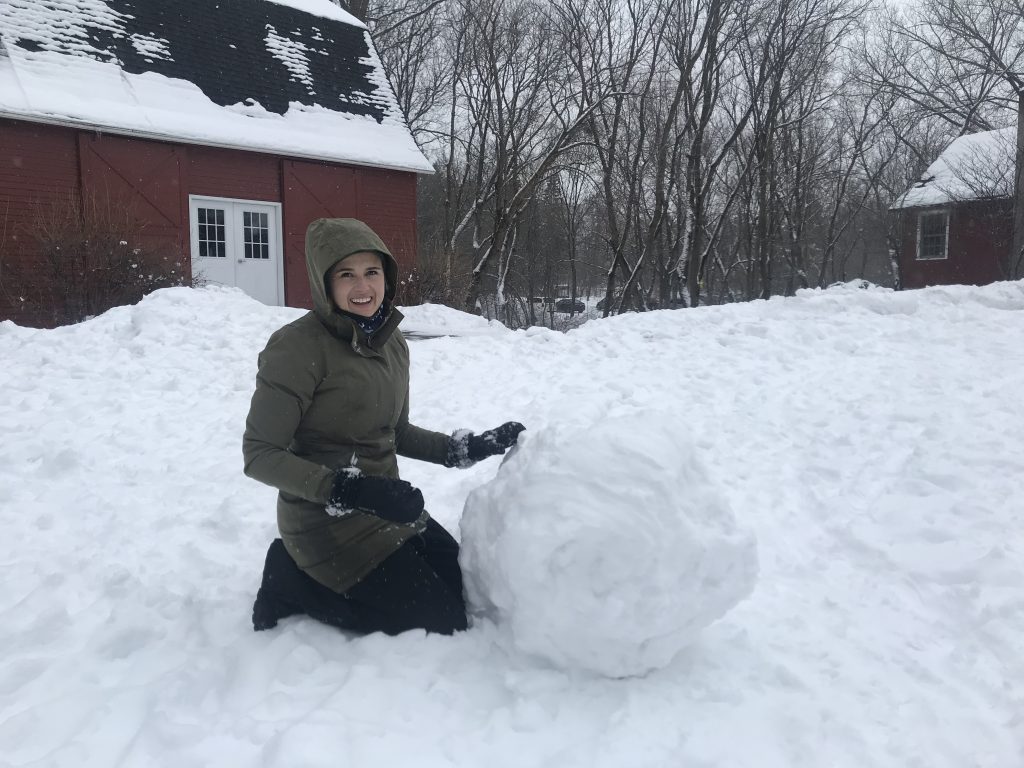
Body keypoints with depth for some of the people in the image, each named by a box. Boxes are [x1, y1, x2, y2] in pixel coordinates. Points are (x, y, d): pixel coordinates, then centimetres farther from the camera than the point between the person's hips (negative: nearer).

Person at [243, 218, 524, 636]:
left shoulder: (392, 343, 4)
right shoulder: (298, 346, -19)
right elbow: (259, 453, -18)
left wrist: (467, 448, 4)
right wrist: (348, 491, -28)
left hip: (386, 508, 8)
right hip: (329, 521, -8)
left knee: (469, 588, 10)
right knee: (443, 620, -6)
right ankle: (294, 584, 4)